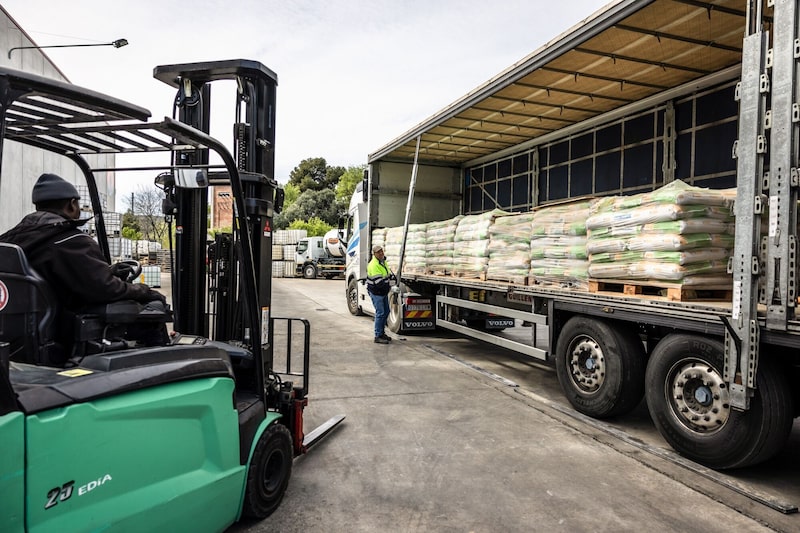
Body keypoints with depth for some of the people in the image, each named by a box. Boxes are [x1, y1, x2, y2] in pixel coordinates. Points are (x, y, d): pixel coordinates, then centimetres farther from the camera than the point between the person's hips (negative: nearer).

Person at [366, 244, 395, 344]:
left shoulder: (383, 261, 7)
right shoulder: (373, 265, -25)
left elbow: (387, 271, 25)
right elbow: (379, 282, -29)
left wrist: (392, 276, 7)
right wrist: (390, 285, -22)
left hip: (384, 292, 10)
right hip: (376, 293, -10)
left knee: (386, 312, 16)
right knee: (380, 313, -9)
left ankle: (382, 333, 29)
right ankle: (378, 336, -1)